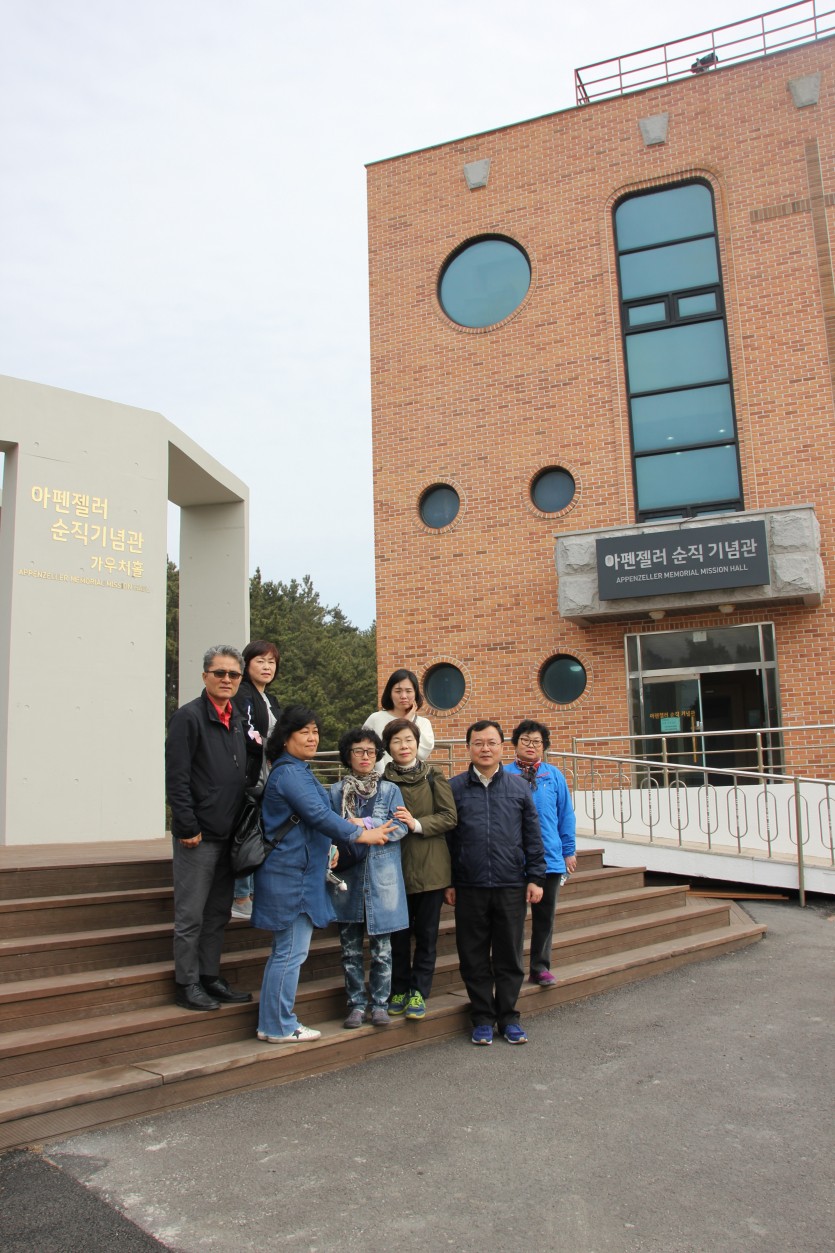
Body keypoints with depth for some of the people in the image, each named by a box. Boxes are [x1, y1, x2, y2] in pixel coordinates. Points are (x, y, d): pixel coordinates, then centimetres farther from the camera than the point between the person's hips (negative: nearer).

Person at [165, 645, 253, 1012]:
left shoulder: (236, 720, 14)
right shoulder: (189, 716, -10)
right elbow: (176, 777, -15)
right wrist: (188, 827, -17)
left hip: (229, 835, 8)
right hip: (199, 836, -7)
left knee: (218, 913, 14)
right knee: (191, 914, 2)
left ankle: (210, 977, 25)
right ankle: (187, 985, 13)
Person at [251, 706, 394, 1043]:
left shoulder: (298, 771, 17)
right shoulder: (289, 773, -16)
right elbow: (317, 815, -22)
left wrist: (347, 824, 11)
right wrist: (360, 835, -16)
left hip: (297, 873, 11)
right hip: (292, 875, -11)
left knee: (285, 950, 15)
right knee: (291, 952, -2)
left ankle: (274, 1023, 24)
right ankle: (280, 1027, 8)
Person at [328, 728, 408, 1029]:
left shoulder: (390, 790, 3)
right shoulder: (335, 792, 5)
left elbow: (399, 827, -7)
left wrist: (365, 825, -17)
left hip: (381, 878, -1)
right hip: (347, 878, 1)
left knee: (381, 947, 6)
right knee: (350, 947, 8)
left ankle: (380, 1003, 19)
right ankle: (356, 1004, 20)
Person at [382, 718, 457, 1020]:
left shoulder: (434, 776, -1)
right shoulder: (383, 780, 1)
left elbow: (449, 817, -6)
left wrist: (417, 824, -17)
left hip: (431, 867, 0)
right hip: (396, 867, 1)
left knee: (427, 933, 6)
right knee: (398, 932, 8)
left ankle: (419, 992, 19)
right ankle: (399, 990, 24)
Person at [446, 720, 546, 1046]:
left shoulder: (518, 786, 7)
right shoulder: (454, 787, 3)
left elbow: (533, 836, 8)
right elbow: (445, 837, 5)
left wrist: (535, 878, 3)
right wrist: (448, 883, 2)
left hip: (511, 886, 1)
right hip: (469, 888, 0)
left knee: (510, 956, 8)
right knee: (474, 958, 7)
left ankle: (508, 1017, 22)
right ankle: (482, 1018, 21)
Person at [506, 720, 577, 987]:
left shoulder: (554, 775, 3)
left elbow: (566, 815, 7)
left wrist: (569, 852, 6)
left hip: (550, 858, 2)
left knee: (544, 916, 12)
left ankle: (540, 967, 25)